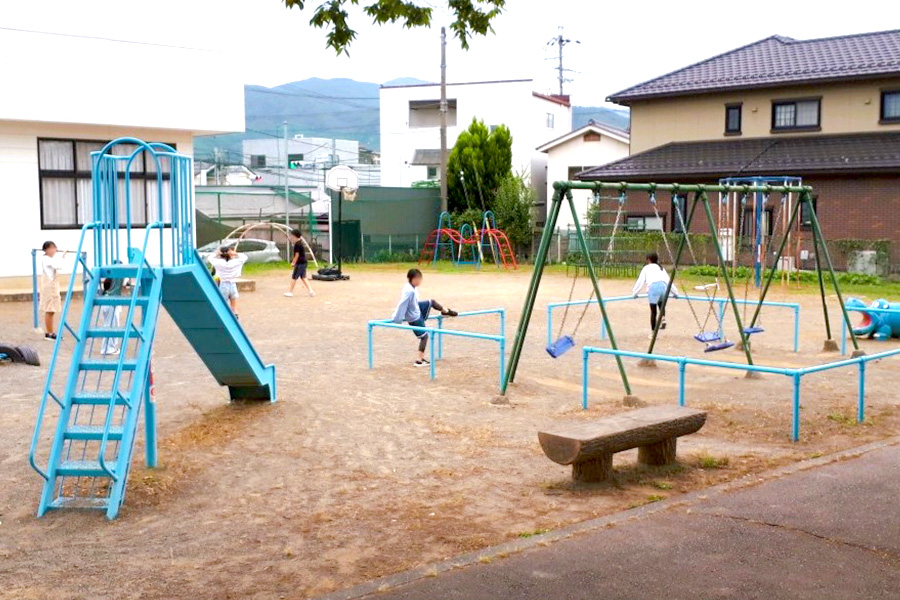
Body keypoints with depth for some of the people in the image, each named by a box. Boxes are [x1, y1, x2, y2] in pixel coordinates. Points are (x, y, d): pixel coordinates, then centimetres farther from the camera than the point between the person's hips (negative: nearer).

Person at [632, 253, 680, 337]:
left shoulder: (646, 268, 22)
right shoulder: (661, 268, 31)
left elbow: (640, 281, 18)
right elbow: (669, 281, 28)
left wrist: (634, 293, 25)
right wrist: (675, 293, 34)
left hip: (653, 287, -3)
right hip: (664, 286, 3)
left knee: (653, 311, 3)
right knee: (662, 306, 23)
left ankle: (653, 332, 5)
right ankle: (663, 319, -6)